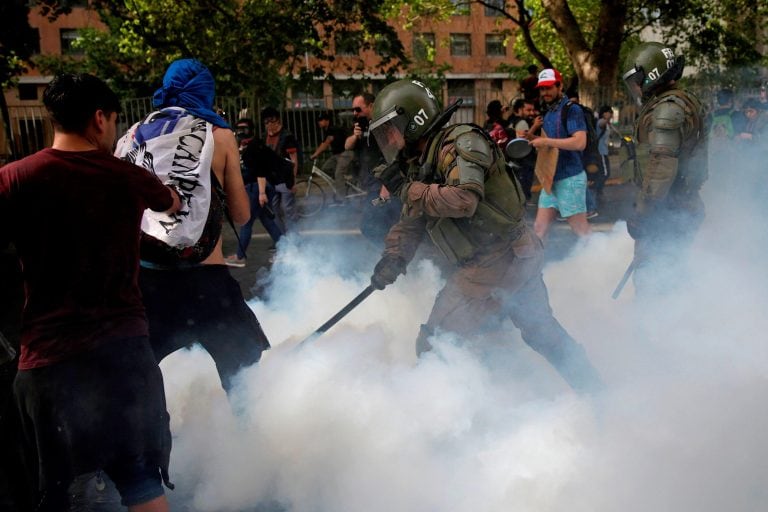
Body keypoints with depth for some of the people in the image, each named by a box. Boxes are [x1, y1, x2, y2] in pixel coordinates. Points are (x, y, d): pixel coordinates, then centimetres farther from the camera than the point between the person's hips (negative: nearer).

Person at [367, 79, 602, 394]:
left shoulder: (462, 143, -17)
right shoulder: (419, 164, 11)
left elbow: (464, 200, -32)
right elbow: (410, 223, 11)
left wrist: (407, 189, -22)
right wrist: (393, 258, -6)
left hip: (494, 265, -10)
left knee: (436, 346, -7)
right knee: (542, 330, 24)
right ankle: (592, 390, 39)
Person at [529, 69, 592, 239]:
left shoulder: (572, 110, -10)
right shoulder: (548, 114, 16)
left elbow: (580, 142, -23)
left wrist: (546, 141, -20)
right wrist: (537, 141, 4)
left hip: (570, 178, -8)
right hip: (551, 179, 8)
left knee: (582, 230, -1)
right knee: (539, 228, 6)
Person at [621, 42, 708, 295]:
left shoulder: (666, 109, -19)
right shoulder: (683, 102, 15)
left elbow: (661, 167, -25)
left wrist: (642, 213, -21)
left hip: (666, 216, -10)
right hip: (681, 206, 10)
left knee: (650, 278, -6)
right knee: (668, 273, 20)